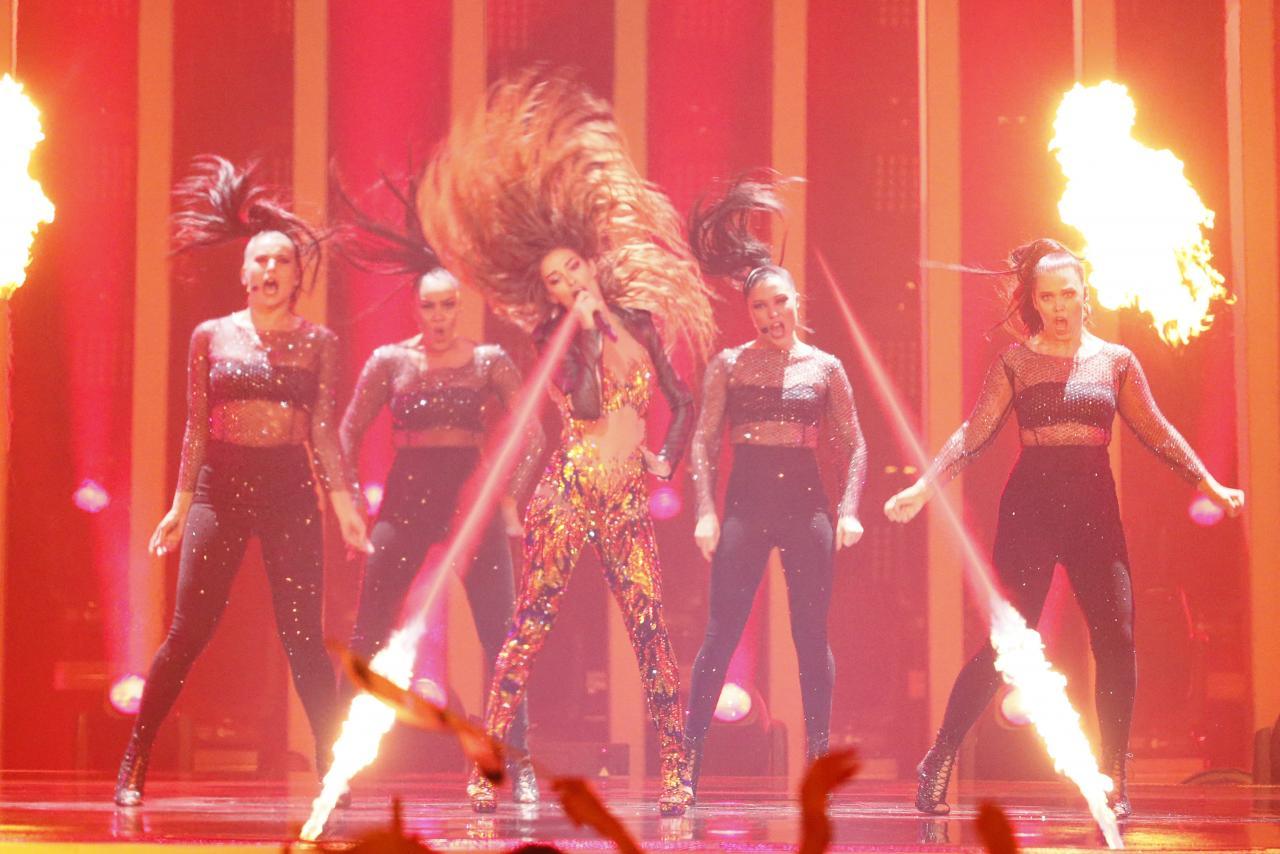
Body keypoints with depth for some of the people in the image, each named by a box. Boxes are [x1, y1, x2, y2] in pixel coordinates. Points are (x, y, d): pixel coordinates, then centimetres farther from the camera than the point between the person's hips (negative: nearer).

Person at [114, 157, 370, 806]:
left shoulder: (317, 343, 6)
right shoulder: (211, 336, 7)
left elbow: (324, 430, 4)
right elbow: (196, 427, 7)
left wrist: (343, 499, -6)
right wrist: (181, 502, 3)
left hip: (290, 491, 0)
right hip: (220, 488, 0)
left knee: (304, 639, -3)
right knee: (187, 634, -4)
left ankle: (333, 771, 2)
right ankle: (133, 767, 4)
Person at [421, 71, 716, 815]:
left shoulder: (640, 324, 12)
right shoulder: (559, 338, 2)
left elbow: (683, 401, 22)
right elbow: (585, 404, -16)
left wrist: (668, 458, 10)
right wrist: (585, 328, -13)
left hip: (629, 499, 3)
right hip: (571, 491, -3)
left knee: (651, 624, -4)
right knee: (531, 623, -5)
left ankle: (677, 772, -1)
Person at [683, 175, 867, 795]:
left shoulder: (824, 368, 7)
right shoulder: (729, 365, 5)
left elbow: (854, 447, 8)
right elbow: (704, 443, 1)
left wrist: (849, 510, -5)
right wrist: (706, 512, -11)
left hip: (806, 504, 1)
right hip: (746, 502, -1)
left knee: (812, 637, 2)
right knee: (721, 633, -5)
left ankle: (819, 764, 8)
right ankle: (687, 763, -4)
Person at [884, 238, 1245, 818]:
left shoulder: (1115, 361, 9)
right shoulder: (1016, 362, 3)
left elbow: (1156, 433, 13)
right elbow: (973, 435, 1)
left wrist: (1212, 486, 8)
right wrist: (922, 487, -9)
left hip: (1094, 508, 2)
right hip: (1030, 506, -2)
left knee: (1116, 638, -8)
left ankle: (1113, 779, 3)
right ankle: (938, 764, -1)